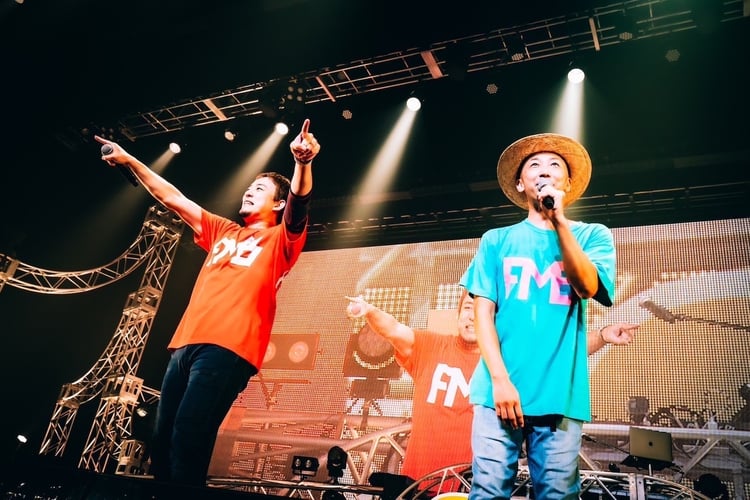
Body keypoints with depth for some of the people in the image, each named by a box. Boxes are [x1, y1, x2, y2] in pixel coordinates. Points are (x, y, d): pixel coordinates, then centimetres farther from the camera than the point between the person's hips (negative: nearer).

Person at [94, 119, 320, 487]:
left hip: (227, 348, -6)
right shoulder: (222, 232, 26)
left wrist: (302, 163, -30)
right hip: (185, 344, 7)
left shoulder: (279, 239, 9)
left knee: (187, 443, -15)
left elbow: (299, 202, -11)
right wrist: (130, 161, 27)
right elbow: (172, 198, 29)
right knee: (161, 442, 4)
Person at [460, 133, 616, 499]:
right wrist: (500, 379, -8)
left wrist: (558, 220, -13)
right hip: (500, 390, 0)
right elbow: (483, 312, 4)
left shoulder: (593, 235, 13)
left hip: (560, 396, 1)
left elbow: (588, 288, -7)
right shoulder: (497, 240, 11)